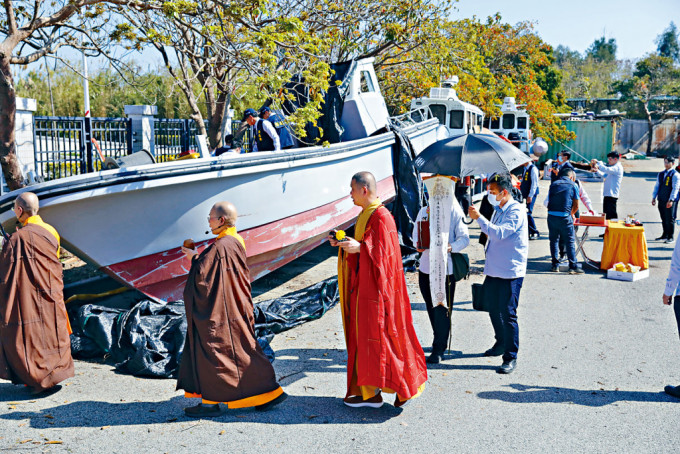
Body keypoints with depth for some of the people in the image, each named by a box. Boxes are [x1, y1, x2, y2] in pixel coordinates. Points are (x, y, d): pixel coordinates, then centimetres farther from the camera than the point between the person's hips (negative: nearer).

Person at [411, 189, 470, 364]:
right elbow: (416, 235, 11)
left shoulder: (455, 212, -3)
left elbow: (464, 238, -6)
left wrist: (450, 247, -24)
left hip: (445, 267, -4)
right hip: (426, 266, 4)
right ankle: (439, 340, 31)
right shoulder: (424, 211, 10)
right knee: (431, 307, 13)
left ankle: (438, 350, 5)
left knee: (442, 309, -2)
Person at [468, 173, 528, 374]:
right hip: (494, 271, 9)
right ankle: (501, 344, 37)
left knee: (508, 314, -5)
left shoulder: (516, 211, -14)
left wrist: (479, 218, -26)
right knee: (493, 310, 18)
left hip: (511, 272, -9)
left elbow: (500, 233, -27)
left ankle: (511, 357, 4)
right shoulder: (498, 210, 13)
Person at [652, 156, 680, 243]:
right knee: (663, 219, 13)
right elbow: (657, 186, 18)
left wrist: (671, 200, -20)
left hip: (670, 201, -6)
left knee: (670, 219, -2)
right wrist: (654, 197, 9)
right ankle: (665, 235, 25)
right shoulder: (661, 174, 13)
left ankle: (670, 237, 6)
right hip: (661, 200, 6)